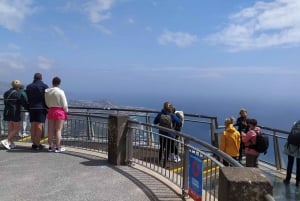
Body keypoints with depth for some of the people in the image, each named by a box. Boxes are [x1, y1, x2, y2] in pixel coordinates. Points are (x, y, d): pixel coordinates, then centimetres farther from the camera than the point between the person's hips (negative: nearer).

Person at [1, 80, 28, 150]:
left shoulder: (6, 93, 10)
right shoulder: (18, 94, -11)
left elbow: (6, 103, 14)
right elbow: (24, 103, -8)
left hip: (7, 112, 7)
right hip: (15, 113, -7)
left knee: (10, 129, 12)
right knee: (17, 129, 1)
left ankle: (11, 143, 13)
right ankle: (6, 141, -9)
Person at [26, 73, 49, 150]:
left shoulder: (28, 87, 12)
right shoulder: (44, 86, -3)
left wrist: (28, 107, 17)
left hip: (32, 108, 5)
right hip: (41, 108, -4)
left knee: (33, 126, 6)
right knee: (39, 126, -5)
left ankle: (34, 143, 10)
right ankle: (37, 144, -6)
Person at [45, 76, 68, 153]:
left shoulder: (47, 91, 2)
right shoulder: (60, 92, -12)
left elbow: (46, 103, 8)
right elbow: (64, 104, -9)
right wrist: (66, 111, 7)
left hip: (50, 111, 5)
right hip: (60, 111, -5)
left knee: (50, 130, 10)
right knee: (58, 130, 0)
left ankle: (51, 146, 18)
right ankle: (57, 147, 3)